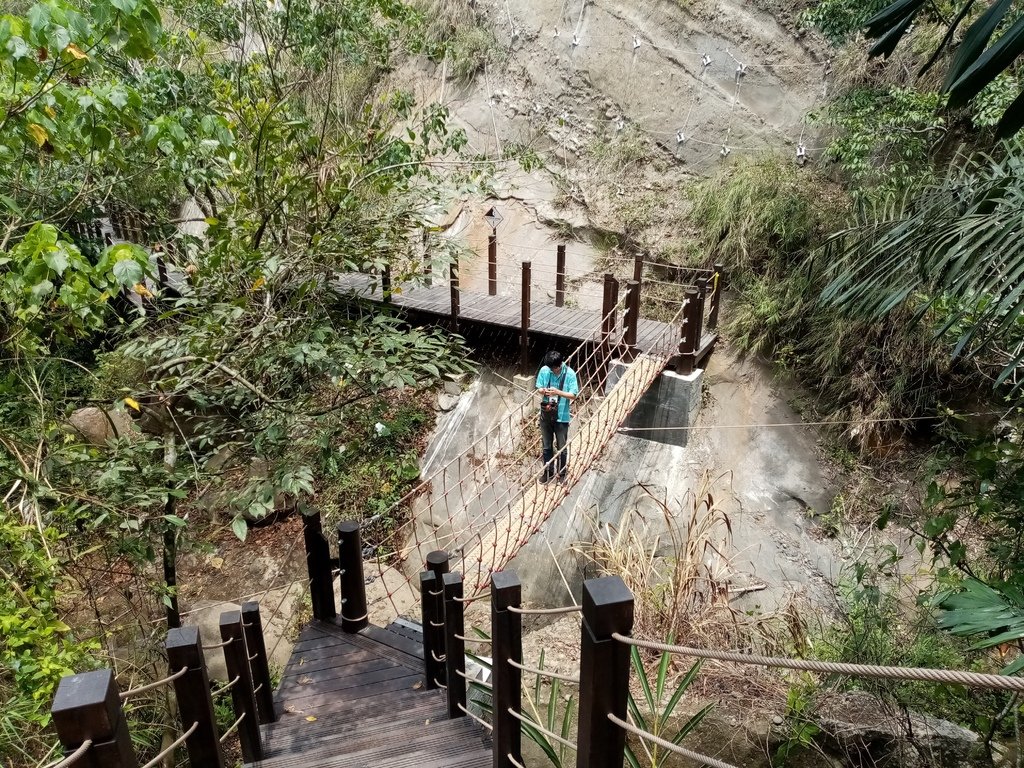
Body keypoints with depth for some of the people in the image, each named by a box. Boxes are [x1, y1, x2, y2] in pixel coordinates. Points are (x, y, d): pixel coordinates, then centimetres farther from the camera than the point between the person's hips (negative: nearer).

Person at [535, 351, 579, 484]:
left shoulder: (570, 374, -15)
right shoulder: (544, 370, -7)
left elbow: (573, 395, -13)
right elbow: (539, 388, 4)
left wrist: (558, 392, -27)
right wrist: (543, 391, -20)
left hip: (561, 416, -3)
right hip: (546, 414, 3)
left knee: (562, 447, 10)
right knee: (547, 446, 16)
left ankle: (562, 473, 27)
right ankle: (548, 471, 32)